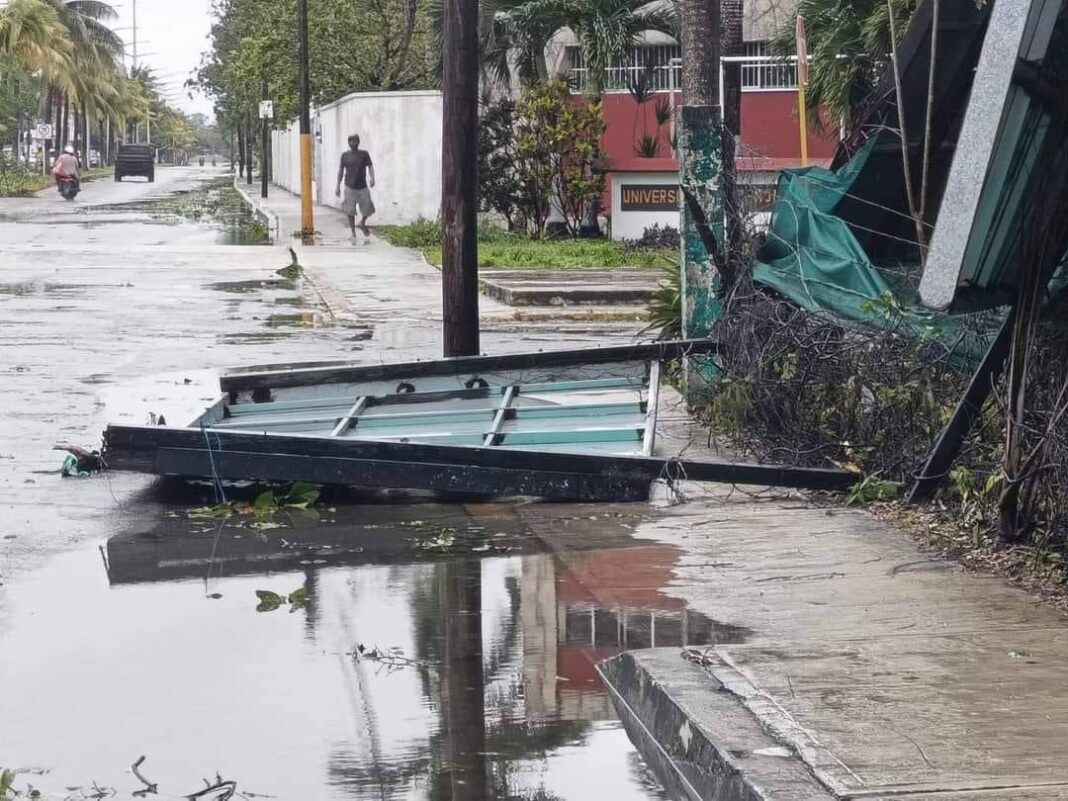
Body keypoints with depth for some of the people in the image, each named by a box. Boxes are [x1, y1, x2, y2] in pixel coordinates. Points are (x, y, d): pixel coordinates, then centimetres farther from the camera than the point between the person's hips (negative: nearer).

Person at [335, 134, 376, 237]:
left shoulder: (364, 154, 4)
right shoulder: (345, 155, 6)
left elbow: (370, 166, -2)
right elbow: (341, 171, 10)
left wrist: (372, 178, -21)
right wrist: (338, 186, 8)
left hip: (363, 186, 0)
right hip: (350, 187, 0)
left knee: (368, 208, -2)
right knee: (350, 211, -1)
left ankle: (362, 223, 27)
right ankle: (353, 232, 11)